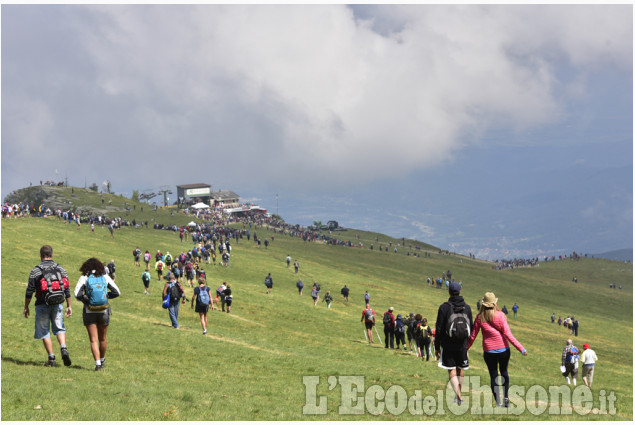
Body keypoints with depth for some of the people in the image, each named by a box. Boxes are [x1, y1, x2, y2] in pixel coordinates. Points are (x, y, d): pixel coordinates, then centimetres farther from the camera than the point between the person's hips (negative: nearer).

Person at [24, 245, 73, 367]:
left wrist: (26, 307, 5)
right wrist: (69, 306, 12)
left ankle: (51, 358, 4)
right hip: (57, 305, 3)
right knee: (59, 328, 14)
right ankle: (64, 349, -11)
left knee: (44, 332, 7)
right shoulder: (60, 269, 3)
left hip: (42, 305, -2)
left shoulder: (35, 271, -6)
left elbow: (29, 291, -5)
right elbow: (67, 289, 5)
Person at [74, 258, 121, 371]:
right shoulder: (105, 277, 2)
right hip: (104, 312, 2)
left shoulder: (84, 278, -4)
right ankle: (102, 360, 34)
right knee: (102, 339, 18)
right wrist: (106, 296, 10)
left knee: (93, 340, 0)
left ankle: (98, 363, -12)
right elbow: (117, 292, 0)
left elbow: (77, 294, -15)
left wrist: (85, 299, 1)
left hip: (89, 312, -2)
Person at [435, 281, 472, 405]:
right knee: (460, 370, 16)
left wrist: (437, 347, -1)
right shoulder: (467, 308, 4)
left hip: (448, 345, -3)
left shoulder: (444, 307, -8)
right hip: (462, 345, 3)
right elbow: (471, 327, 9)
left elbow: (439, 329, -8)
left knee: (452, 371, -1)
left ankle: (459, 396, -15)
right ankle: (458, 394, 26)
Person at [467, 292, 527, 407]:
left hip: (489, 351, 0)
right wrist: (521, 348, -10)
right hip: (504, 350, 0)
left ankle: (499, 402, -1)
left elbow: (473, 335, 0)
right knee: (504, 372, 21)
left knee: (493, 375, 7)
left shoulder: (480, 317, -5)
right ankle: (506, 397, 14)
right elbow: (507, 334, -12)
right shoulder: (500, 315, -8)